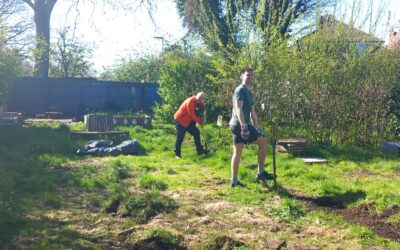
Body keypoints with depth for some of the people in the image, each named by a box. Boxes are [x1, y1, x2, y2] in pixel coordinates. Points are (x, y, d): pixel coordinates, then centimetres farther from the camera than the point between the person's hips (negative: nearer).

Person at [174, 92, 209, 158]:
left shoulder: (199, 103, 5)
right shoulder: (190, 101, -23)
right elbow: (191, 114, -24)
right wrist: (199, 121, -13)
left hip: (189, 121, 9)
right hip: (180, 120, -9)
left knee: (196, 133, 7)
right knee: (180, 137, -8)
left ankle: (199, 150, 15)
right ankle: (177, 153, 1)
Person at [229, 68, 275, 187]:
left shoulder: (249, 93, 20)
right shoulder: (240, 90, -11)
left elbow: (252, 112, 22)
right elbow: (238, 109, -22)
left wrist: (257, 128, 20)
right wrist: (244, 126, -30)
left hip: (237, 126, 10)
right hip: (240, 125, -10)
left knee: (237, 152, 9)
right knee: (263, 142, -3)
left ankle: (234, 181, 13)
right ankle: (261, 173, 3)